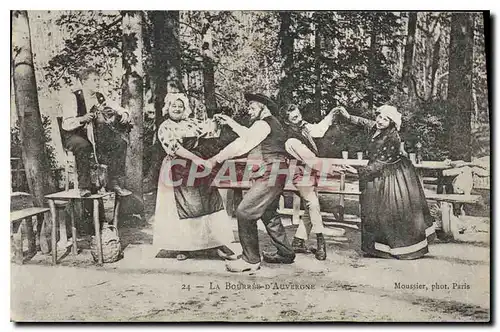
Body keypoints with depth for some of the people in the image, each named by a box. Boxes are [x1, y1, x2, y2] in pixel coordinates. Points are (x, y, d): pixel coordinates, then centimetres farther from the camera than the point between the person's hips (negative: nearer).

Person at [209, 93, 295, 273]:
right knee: (268, 214, 21)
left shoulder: (263, 124, -11)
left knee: (245, 212, -11)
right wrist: (230, 122, 33)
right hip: (278, 174, 11)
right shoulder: (273, 123, 19)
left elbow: (241, 144, -14)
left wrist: (216, 158, -8)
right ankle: (285, 253, 29)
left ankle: (250, 260, -6)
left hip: (271, 174, -11)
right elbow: (248, 135, 32)